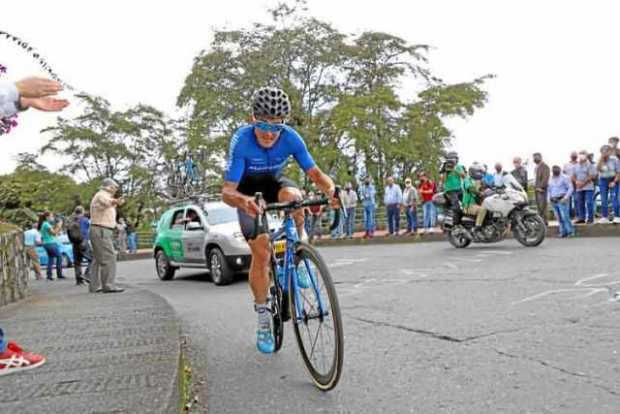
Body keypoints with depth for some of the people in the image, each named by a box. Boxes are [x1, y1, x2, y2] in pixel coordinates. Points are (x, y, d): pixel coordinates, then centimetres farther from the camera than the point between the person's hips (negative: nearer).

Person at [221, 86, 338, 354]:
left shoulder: (291, 137, -27)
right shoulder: (241, 140, -34)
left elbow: (314, 173, -24)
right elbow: (227, 191, -37)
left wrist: (331, 189, -47)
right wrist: (242, 200, -61)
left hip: (274, 181, 2)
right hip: (247, 188, -2)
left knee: (293, 197, -36)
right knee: (261, 252, -14)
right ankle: (263, 318, 3)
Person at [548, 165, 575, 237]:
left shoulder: (564, 177, -2)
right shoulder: (551, 179, 18)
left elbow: (570, 188, -6)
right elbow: (549, 190, 27)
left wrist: (565, 198, -15)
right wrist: (550, 198, 12)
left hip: (562, 200, -6)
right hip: (554, 201, 6)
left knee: (565, 216, -14)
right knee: (559, 218, 4)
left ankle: (570, 231, -7)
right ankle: (563, 231, 8)